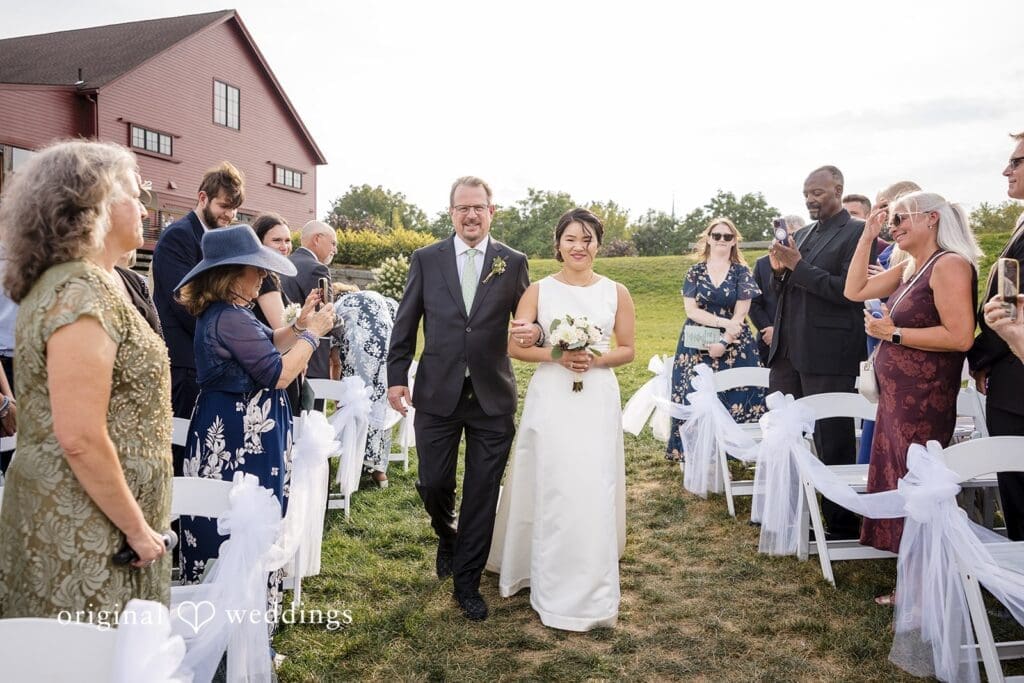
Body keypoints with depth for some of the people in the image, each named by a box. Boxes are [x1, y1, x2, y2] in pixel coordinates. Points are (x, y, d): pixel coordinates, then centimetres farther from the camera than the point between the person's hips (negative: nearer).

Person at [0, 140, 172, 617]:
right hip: (84, 536, -9)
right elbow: (80, 439, -25)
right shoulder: (84, 292, -20)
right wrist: (138, 527, -15)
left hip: (69, 520, 9)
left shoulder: (59, 281, 11)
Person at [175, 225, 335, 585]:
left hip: (229, 428, 11)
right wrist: (313, 332, -12)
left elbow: (266, 346, 20)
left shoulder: (221, 311, 10)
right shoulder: (230, 318, -23)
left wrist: (299, 324, 6)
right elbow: (279, 374, -21)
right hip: (240, 434, -11)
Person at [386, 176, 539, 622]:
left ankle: (467, 582, 24)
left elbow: (528, 320, 5)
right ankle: (448, 537, 43)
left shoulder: (513, 263, 3)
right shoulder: (426, 260, 3)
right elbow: (405, 323, 5)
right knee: (433, 484, 9)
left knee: (483, 493, 6)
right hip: (437, 394, 0)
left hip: (492, 397, 0)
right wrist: (396, 376, -1)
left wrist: (534, 331, -18)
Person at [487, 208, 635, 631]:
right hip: (550, 399, 0)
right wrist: (555, 355, -15)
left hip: (598, 400, 1)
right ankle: (553, 591, 19)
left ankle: (591, 593, 19)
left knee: (594, 493, 1)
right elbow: (515, 346, 1)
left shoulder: (616, 293, 5)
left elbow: (628, 350, 8)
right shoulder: (538, 291, 3)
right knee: (550, 491, 1)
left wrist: (596, 359, -11)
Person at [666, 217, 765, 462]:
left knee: (735, 398, -8)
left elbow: (740, 314, -4)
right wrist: (724, 322, -14)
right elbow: (691, 310, -3)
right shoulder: (695, 272, 7)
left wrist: (724, 341, -16)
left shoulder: (742, 272, 4)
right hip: (697, 345, 1)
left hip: (735, 346, 0)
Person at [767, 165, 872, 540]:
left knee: (833, 442, 4)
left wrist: (798, 266, -19)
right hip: (788, 350, 8)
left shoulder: (857, 232, -8)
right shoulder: (801, 234, 15)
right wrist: (779, 269, -2)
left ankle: (841, 525, 19)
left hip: (828, 354, -7)